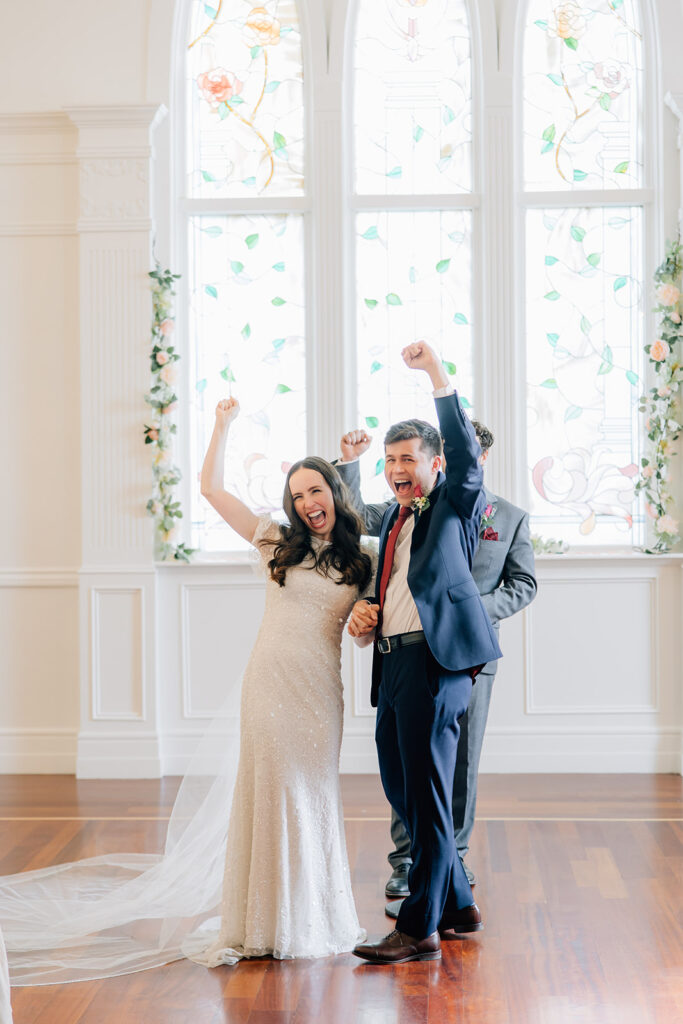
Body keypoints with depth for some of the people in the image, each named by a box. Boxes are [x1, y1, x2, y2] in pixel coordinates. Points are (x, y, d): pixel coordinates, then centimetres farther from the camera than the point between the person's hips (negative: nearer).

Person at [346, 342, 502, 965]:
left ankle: (420, 929, 0)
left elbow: (466, 451, -17)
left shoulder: (456, 505, 2)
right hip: (393, 663, 8)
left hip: (437, 660, -8)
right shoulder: (391, 521, 22)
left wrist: (439, 376, -23)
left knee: (428, 795, -6)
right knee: (401, 791, 13)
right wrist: (366, 619, 7)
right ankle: (459, 906, 26)